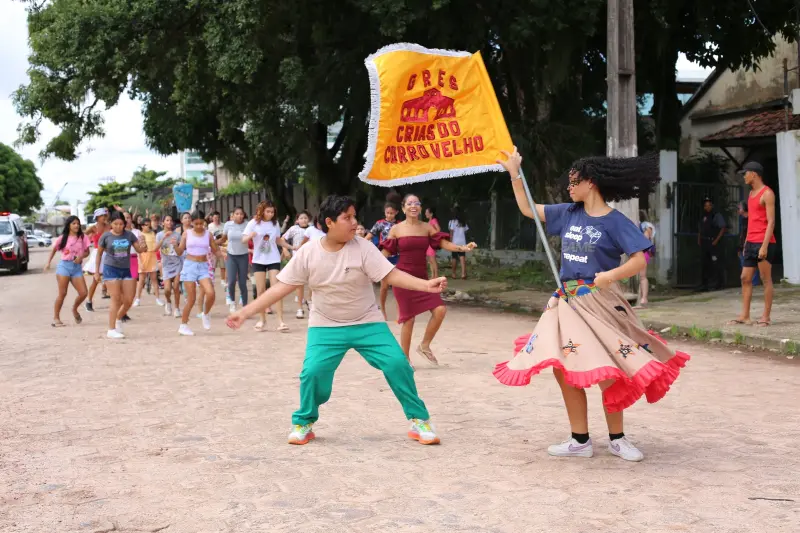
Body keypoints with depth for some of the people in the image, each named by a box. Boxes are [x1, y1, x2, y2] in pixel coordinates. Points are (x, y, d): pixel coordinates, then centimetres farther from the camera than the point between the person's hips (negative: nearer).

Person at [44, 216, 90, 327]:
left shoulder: (83, 238, 4)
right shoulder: (63, 238, 2)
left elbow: (87, 252, 8)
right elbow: (54, 250, 12)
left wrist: (81, 256, -13)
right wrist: (48, 263, 3)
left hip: (77, 267, 2)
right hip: (64, 265, -2)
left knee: (84, 293, -7)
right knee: (62, 293, -5)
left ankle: (74, 309, 23)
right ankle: (56, 318, 6)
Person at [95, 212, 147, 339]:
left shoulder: (129, 235, 1)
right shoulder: (106, 236, -5)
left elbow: (140, 250, 4)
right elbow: (99, 253, 5)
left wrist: (143, 245, -20)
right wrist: (96, 271, 6)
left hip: (126, 270, 4)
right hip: (111, 269, -4)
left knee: (128, 301, 5)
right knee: (116, 300, -6)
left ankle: (118, 319, 34)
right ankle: (111, 330, 2)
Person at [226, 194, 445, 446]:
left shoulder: (363, 248, -14)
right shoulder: (308, 253, -10)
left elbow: (392, 275, -20)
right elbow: (281, 287, -8)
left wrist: (426, 284, -36)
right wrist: (245, 312, -13)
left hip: (367, 323, 0)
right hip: (326, 327, 0)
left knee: (397, 364, -13)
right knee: (312, 371, -19)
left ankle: (419, 421, 5)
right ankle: (303, 423, 7)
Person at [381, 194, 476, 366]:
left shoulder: (427, 227, 8)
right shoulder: (396, 229, -1)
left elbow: (444, 243, 0)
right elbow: (385, 253, -2)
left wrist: (463, 248, -15)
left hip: (422, 278, 4)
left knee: (440, 310, -10)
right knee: (408, 318, -2)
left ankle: (424, 346, 12)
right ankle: (405, 358, 14)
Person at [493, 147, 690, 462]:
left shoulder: (615, 222, -9)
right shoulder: (569, 214, 8)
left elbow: (639, 259, -14)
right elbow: (527, 209, 16)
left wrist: (612, 274, -30)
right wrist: (514, 173, 12)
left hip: (599, 303, -6)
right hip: (567, 302, 6)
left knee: (607, 373, -3)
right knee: (565, 371, 4)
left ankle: (617, 439, 15)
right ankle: (580, 441, 14)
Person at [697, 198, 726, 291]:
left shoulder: (717, 216, -3)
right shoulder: (703, 217, 17)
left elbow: (723, 228, -8)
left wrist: (716, 240, -14)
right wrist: (699, 240, 9)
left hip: (713, 243, -6)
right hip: (704, 243, 6)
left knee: (715, 263, -9)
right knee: (705, 263, 9)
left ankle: (719, 283, -5)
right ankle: (705, 283, 13)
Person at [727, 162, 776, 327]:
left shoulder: (767, 193, -9)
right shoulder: (751, 193, 17)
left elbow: (771, 222, -15)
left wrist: (765, 245, -21)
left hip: (763, 244, -9)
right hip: (751, 244, 9)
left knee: (766, 280, -2)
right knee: (745, 278, 6)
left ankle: (766, 316, 2)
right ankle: (745, 315, 9)